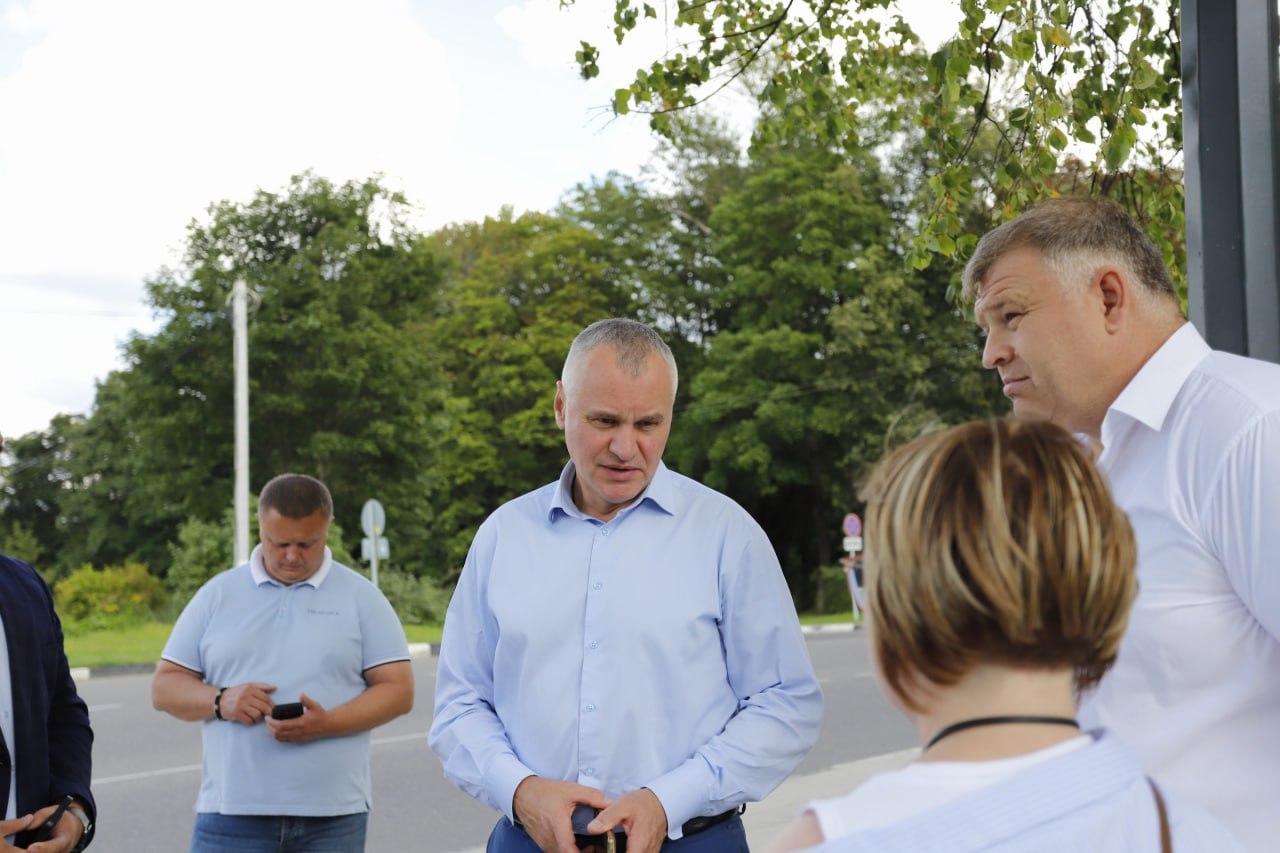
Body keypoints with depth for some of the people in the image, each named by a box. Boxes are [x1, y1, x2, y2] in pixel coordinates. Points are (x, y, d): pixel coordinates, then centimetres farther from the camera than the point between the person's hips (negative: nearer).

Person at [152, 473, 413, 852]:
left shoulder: (362, 597, 5)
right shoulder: (217, 595, 9)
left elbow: (398, 690, 0)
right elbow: (164, 686, 9)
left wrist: (327, 723, -17)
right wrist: (220, 700, -13)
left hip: (332, 820, 0)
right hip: (232, 814, 1)